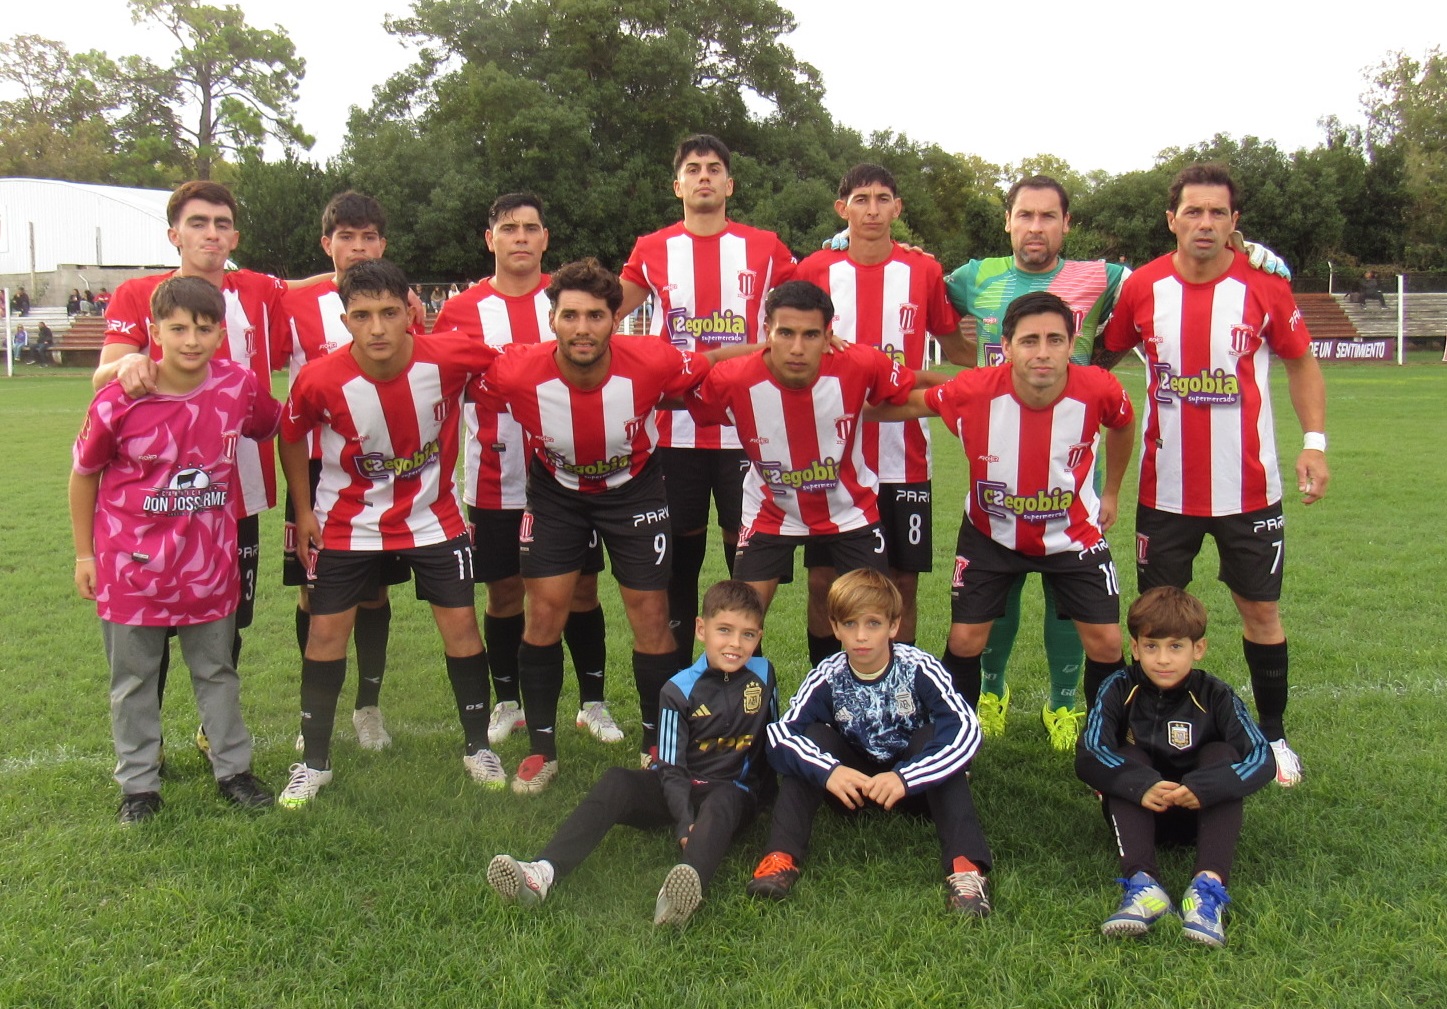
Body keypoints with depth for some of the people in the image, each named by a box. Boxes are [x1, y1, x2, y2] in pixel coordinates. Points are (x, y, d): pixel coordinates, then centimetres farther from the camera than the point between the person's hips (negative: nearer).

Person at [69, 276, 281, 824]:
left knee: (217, 671, 16)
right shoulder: (119, 401, -17)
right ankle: (138, 784, 27)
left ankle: (233, 769, 30)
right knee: (133, 678, 12)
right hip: (131, 562, -1)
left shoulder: (241, 386, -12)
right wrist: (84, 554, 3)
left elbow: (273, 429, 9)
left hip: (208, 561, 2)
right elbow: (84, 474, -2)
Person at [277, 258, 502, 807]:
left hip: (433, 514, 0)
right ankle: (313, 761, 21)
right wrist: (303, 512, 2)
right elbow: (292, 437, -2)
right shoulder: (320, 380, -24)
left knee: (460, 622, 1)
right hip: (348, 520, 0)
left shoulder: (450, 356, -25)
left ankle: (477, 746, 21)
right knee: (326, 630, 3)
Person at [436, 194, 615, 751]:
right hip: (496, 483, 0)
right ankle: (507, 704, 27)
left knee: (581, 590, 6)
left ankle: (592, 703, 22)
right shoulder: (462, 311, 2)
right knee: (504, 594, 9)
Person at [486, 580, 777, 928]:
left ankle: (690, 881, -67)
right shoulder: (680, 690, -5)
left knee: (723, 801, -37)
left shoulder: (762, 674, 0)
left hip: (732, 793, -1)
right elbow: (671, 768, -11)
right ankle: (543, 874, -44)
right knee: (616, 781, -27)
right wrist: (684, 823, -26)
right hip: (678, 791, 1)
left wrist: (763, 789, 4)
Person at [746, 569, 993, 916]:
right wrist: (827, 771, -44)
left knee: (934, 738, -30)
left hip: (917, 785, -1)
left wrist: (906, 778, -44)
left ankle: (965, 868, -40)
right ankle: (782, 856, -32)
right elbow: (780, 734, -26)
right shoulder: (828, 677, -16)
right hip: (853, 782, 1)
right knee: (809, 738, -23)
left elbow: (966, 728, -32)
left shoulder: (918, 669, -20)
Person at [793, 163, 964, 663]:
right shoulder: (815, 270, 2)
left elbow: (957, 346, 10)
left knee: (903, 580, 7)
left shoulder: (924, 271, 3)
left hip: (903, 457, 0)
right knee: (823, 579, 5)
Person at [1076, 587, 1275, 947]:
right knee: (1129, 758, -26)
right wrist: (1140, 785, -42)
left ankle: (1209, 884, -38)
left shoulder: (1215, 696, -11)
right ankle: (1142, 882, -43)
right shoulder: (1119, 690, -11)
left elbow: (1262, 760, -23)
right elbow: (1088, 756, -24)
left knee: (1222, 754, -23)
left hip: (1199, 813, 0)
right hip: (1137, 811, 0)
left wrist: (1203, 787, -39)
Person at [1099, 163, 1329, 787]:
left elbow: (1301, 363, 6)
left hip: (1248, 488, 0)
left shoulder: (1264, 287, -6)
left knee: (1261, 610, 9)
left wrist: (1314, 442, -5)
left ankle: (1273, 737, 27)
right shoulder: (1142, 289, -4)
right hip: (1166, 490, 1)